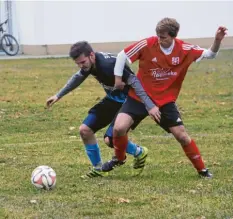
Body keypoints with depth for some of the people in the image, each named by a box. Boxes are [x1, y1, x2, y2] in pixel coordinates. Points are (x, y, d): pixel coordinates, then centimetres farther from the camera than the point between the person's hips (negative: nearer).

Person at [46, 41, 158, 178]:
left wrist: (150, 106, -39)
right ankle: (97, 169, 17)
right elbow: (78, 78, 16)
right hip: (112, 99, 8)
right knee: (85, 130, 1)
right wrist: (58, 96, 22)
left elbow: (134, 82, -32)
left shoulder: (108, 64, -33)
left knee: (110, 139, -20)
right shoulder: (89, 64, -7)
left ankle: (139, 152, 9)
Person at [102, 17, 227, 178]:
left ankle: (202, 169, 16)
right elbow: (122, 55, -6)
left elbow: (210, 54, -3)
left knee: (182, 135, -2)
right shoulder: (147, 44, -17)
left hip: (166, 101, 1)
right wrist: (118, 78, -5)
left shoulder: (184, 50, -10)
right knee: (119, 128, -17)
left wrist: (217, 40, -21)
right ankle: (119, 158, 14)